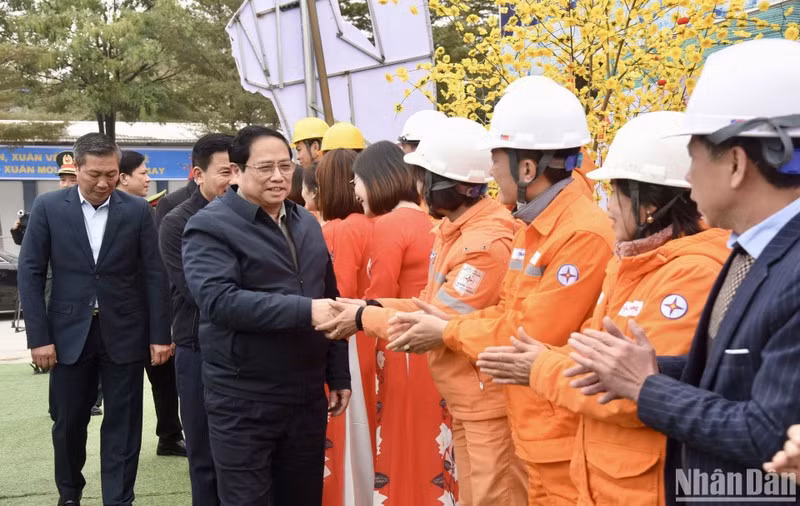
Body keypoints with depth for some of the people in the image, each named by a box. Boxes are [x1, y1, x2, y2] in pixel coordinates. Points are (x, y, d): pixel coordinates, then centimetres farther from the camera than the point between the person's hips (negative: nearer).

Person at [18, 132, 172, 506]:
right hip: (69, 333, 1)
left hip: (124, 333, 0)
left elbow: (154, 275, 1)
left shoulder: (137, 211, 0)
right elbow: (31, 273, -1)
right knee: (68, 422, 13)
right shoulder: (48, 207, -1)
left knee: (122, 425, 4)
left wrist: (160, 334, -3)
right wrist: (39, 336, -7)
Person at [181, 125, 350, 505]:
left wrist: (338, 375, 14)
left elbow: (330, 298, 17)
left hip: (307, 395, 6)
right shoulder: (210, 226, -9)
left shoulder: (306, 223, 12)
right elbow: (218, 299, -24)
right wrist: (304, 311, -28)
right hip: (243, 402, -6)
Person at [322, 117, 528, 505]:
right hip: (464, 400, 10)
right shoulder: (452, 230, 8)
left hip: (489, 401, -10)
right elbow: (433, 303, 11)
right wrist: (371, 306, 0)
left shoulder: (486, 243, -25)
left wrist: (364, 319, -12)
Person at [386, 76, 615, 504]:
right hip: (536, 431, 9)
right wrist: (448, 322, 1)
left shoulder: (584, 236, -23)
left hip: (566, 439, -9)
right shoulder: (532, 227, 8)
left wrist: (448, 333, -9)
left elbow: (533, 338, -21)